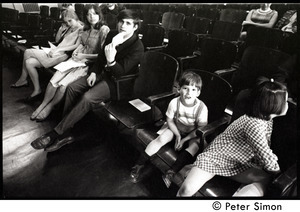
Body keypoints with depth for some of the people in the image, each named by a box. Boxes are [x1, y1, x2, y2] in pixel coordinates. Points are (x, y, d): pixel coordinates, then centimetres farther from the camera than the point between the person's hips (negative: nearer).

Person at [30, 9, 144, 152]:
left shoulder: (137, 46, -18)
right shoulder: (112, 35, 4)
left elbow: (120, 72, -22)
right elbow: (101, 56, 16)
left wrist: (111, 60, -41)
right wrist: (94, 72, 1)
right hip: (104, 73, 8)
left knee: (88, 97, -28)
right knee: (72, 87, -9)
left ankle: (56, 133, -13)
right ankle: (65, 133, -5)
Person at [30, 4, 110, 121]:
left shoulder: (104, 30, -10)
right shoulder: (86, 28, 12)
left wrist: (84, 56, -13)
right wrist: (77, 50, 5)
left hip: (90, 63, -6)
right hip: (77, 59, 7)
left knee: (63, 84, -21)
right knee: (53, 80, -11)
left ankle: (49, 107, 3)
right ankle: (43, 105, 6)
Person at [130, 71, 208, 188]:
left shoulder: (202, 108, -25)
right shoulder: (174, 102, -20)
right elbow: (170, 121, -7)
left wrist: (184, 139, -21)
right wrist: (177, 135, -18)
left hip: (192, 134, -1)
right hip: (176, 128, 1)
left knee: (194, 146, -30)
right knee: (162, 138, -22)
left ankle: (171, 172, -29)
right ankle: (139, 164, -13)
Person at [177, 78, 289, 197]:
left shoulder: (267, 119, -2)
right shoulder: (254, 125, -31)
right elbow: (268, 161, -22)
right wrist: (278, 171, -3)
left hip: (239, 164, 8)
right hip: (216, 156, -7)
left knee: (266, 177, -20)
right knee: (187, 189, -20)